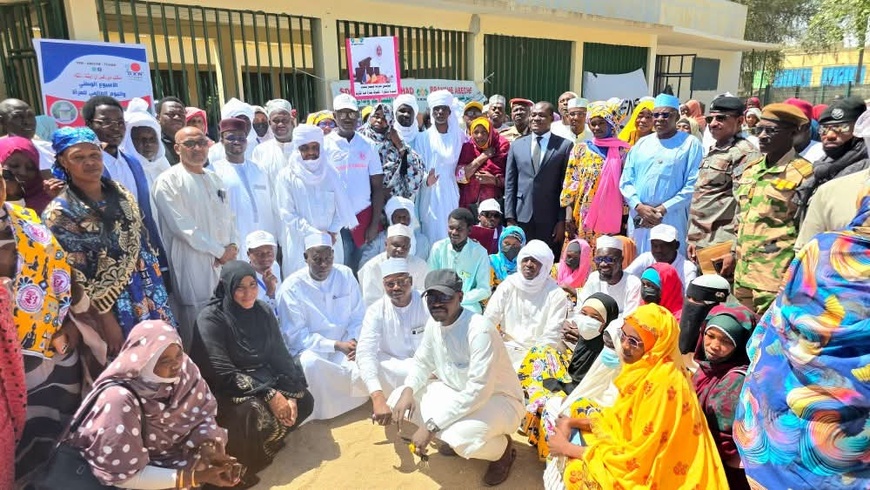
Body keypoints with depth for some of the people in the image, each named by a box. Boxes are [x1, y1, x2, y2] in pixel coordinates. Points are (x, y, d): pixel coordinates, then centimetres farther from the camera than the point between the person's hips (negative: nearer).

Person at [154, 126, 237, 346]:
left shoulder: (215, 179, 18)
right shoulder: (169, 180, -4)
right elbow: (182, 226, -11)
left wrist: (233, 246, -1)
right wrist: (219, 251, -9)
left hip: (224, 263, 6)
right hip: (193, 268, -6)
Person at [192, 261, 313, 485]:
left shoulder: (264, 312, -1)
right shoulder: (210, 319, -18)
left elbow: (280, 355, 0)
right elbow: (223, 372, -24)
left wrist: (290, 394, -15)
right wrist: (269, 395, -28)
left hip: (265, 380, 6)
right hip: (225, 390, -6)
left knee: (304, 400, -11)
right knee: (253, 410, -34)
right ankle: (244, 468, -6)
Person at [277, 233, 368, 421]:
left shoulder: (345, 275, -1)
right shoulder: (291, 287, -12)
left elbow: (359, 316, 3)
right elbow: (295, 336, -13)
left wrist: (354, 341, -19)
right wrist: (336, 345, -21)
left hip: (344, 348, 3)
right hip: (310, 350, -2)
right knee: (309, 362, -37)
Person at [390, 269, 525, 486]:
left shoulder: (480, 330, -31)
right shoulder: (434, 323, -7)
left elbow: (479, 391, -35)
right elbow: (422, 362, 7)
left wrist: (431, 426, -33)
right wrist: (408, 390, -15)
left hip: (498, 399, -7)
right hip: (457, 391, 7)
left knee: (462, 437, -37)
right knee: (398, 400, -6)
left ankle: (502, 448, 0)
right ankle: (456, 437, 13)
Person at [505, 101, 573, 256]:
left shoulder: (565, 146, 2)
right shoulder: (516, 145, 11)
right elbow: (510, 184, 9)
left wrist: (562, 220, -4)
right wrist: (509, 218, 2)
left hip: (550, 220, -2)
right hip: (522, 218, 2)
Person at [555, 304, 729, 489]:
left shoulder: (661, 383, -29)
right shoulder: (645, 367, -3)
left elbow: (635, 456, -25)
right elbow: (620, 417, 10)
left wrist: (567, 449, -17)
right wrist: (572, 422, -3)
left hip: (656, 474, -8)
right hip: (645, 454, 8)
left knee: (577, 472, -15)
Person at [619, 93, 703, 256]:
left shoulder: (690, 144, 1)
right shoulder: (641, 144, 13)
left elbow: (693, 184, -7)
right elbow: (626, 181, 8)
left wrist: (664, 209, -14)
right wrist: (639, 206, -8)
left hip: (671, 219, -4)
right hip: (638, 218, 4)